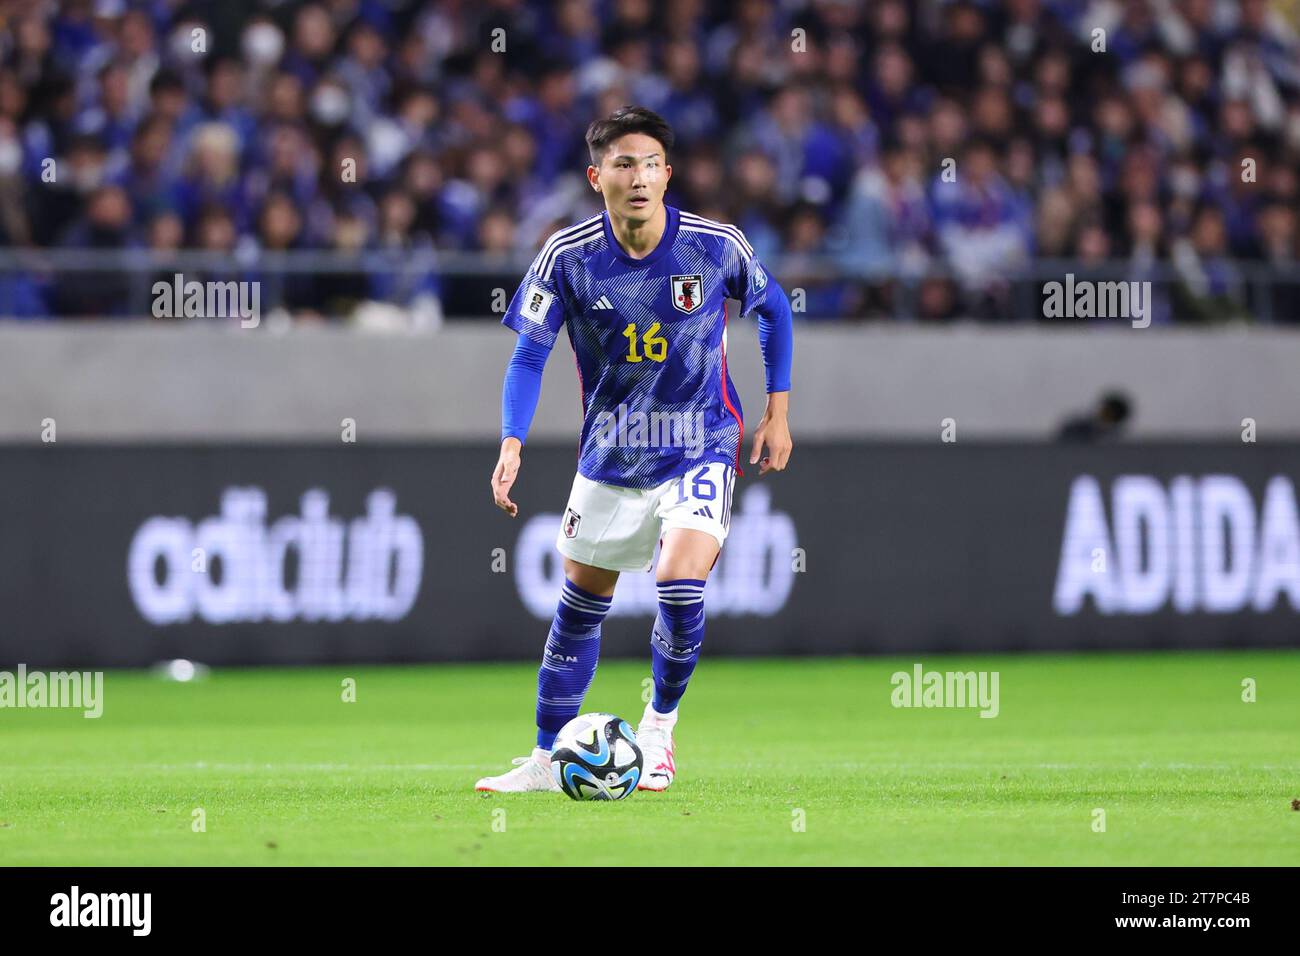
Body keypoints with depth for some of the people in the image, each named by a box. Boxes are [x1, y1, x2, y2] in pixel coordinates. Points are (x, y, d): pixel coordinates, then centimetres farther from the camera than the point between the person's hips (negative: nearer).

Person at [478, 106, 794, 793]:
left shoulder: (714, 246, -13)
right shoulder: (568, 257, -13)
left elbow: (772, 309, 6)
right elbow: (529, 355, -7)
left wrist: (777, 413, 5)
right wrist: (511, 446, -22)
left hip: (699, 449, -2)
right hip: (608, 456, 2)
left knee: (680, 581, -23)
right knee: (581, 602, 10)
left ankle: (660, 724, 2)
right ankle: (548, 759, 25)